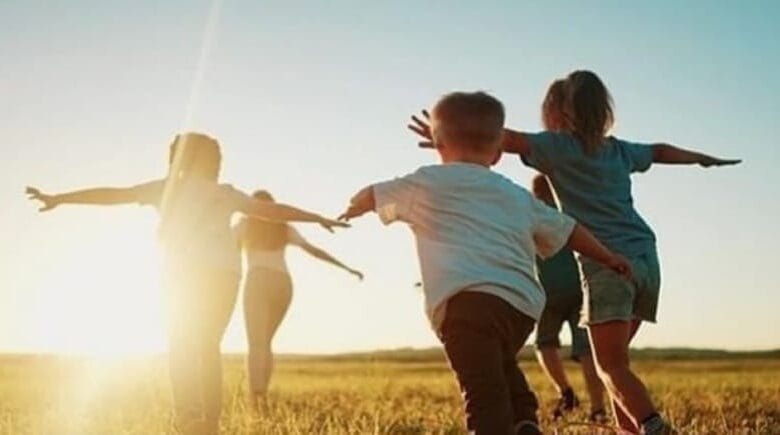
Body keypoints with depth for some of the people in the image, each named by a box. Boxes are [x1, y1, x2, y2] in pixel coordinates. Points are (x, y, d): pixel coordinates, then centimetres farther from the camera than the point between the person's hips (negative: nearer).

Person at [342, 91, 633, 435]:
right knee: (501, 367, 32)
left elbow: (369, 197, 30)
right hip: (523, 305, 6)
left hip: (468, 298, -5)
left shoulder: (428, 182, 17)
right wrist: (608, 258, 48)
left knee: (484, 392, -15)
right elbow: (566, 230, 35)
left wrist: (351, 210, 52)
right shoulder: (517, 195, 28)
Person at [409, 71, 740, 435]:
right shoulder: (620, 150, 20)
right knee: (614, 358, 17)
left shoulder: (558, 146, 2)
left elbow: (508, 138, -12)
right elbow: (661, 151, 38)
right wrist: (705, 159, 56)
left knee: (611, 366, -6)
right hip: (646, 259, 6)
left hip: (607, 264, -6)